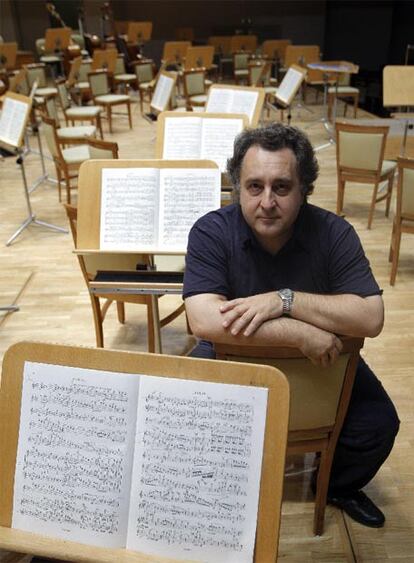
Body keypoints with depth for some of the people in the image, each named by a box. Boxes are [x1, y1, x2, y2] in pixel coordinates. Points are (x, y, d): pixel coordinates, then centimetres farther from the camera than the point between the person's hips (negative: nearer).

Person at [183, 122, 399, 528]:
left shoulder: (333, 233, -18)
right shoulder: (211, 232, -22)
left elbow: (371, 318, -25)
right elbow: (205, 321, -34)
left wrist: (284, 300, -35)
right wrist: (301, 333, -36)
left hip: (321, 358, 1)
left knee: (378, 423, -11)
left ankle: (339, 487, 24)